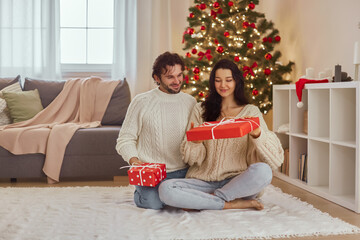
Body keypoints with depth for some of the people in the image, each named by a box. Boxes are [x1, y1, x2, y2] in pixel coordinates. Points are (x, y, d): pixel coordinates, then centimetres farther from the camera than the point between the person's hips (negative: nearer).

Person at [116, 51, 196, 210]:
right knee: (153, 203, -28)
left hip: (182, 172, 3)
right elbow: (125, 139, 1)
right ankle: (142, 191, 9)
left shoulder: (190, 102, 10)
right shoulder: (142, 102, -1)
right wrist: (134, 160, -17)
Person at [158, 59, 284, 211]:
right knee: (165, 189, -26)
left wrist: (257, 134, -25)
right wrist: (194, 142, -17)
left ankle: (210, 198, -15)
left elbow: (274, 157, -3)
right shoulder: (200, 110, 12)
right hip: (204, 180, 1)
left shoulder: (250, 111, 8)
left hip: (236, 181, -1)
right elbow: (193, 158, 7)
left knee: (263, 171, -33)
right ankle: (232, 204, -18)